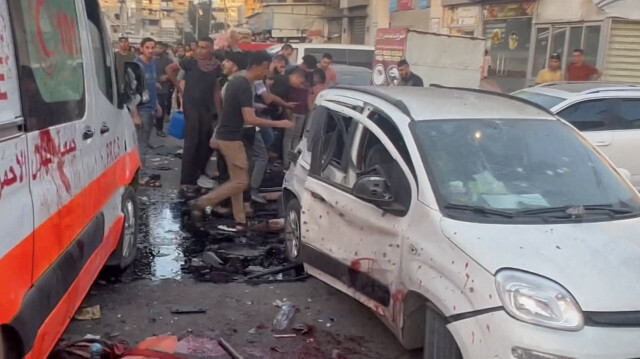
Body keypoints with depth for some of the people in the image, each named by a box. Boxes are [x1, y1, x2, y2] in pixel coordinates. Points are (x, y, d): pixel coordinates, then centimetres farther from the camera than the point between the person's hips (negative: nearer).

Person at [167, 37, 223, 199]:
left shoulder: (216, 67, 4)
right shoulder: (191, 62, -7)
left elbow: (216, 90, 8)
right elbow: (170, 69, 1)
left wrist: (219, 112, 6)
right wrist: (179, 88, 1)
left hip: (207, 108, 5)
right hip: (191, 106, -5)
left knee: (204, 144, 8)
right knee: (191, 143, -8)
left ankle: (196, 178, 20)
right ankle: (185, 183, -5)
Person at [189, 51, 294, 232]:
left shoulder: (236, 81, 10)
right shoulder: (245, 86, -19)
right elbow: (249, 119, -26)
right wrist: (278, 123, -22)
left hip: (224, 135, 10)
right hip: (231, 139, -10)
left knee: (236, 180, 12)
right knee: (240, 182, -4)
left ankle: (239, 221, 17)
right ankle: (200, 203, -2)